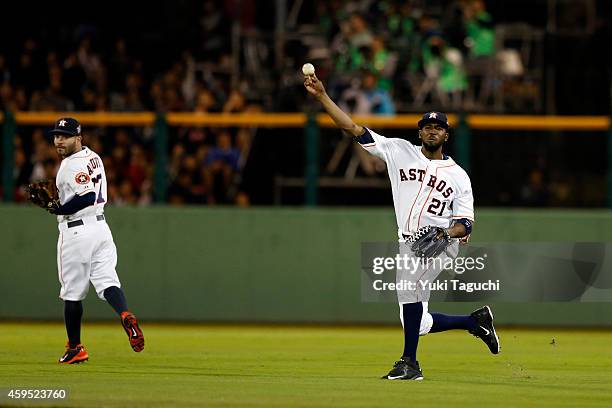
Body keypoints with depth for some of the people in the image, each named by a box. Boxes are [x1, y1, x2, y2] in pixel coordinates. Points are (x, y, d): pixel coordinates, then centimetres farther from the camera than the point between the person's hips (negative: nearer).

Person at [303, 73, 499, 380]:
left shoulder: (458, 176, 5)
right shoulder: (400, 151, 9)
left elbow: (465, 223, 2)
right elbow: (354, 129, 3)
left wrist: (448, 233, -20)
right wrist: (322, 96, -5)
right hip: (409, 245, 5)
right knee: (416, 323, 9)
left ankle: (409, 363, -30)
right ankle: (475, 321, 32)